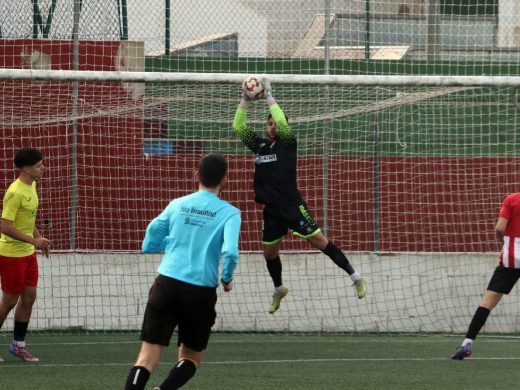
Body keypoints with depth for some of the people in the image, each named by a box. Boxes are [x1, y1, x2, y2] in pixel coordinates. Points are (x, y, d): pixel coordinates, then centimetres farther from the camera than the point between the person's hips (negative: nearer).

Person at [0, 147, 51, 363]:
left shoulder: (31, 186, 7)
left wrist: (39, 237, 15)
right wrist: (33, 240, -24)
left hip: (28, 253, 9)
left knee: (29, 297, 9)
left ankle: (18, 345, 19)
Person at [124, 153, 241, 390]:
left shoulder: (177, 205, 10)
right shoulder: (228, 213, 0)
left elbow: (148, 245, 15)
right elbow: (230, 252, -14)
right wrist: (227, 279, 5)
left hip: (166, 283, 2)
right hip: (201, 289, -2)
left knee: (147, 358, -3)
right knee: (191, 358, 15)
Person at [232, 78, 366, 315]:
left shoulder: (287, 143, -5)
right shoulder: (259, 144, 8)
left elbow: (282, 122, -22)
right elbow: (238, 127, 4)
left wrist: (269, 96, -18)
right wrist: (245, 100, -6)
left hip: (292, 205, -6)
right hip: (271, 209, 6)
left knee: (319, 241, -10)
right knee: (269, 252, 15)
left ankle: (355, 276, -5)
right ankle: (278, 290, 39)